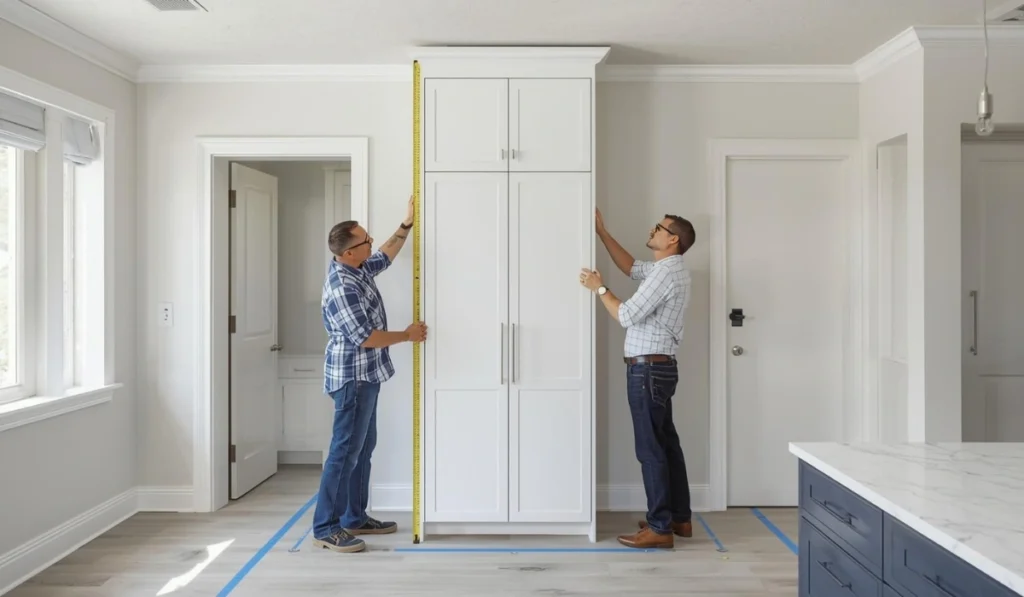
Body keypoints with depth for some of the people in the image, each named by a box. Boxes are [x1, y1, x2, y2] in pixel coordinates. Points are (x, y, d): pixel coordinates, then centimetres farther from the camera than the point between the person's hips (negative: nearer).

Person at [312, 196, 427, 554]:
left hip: (365, 375, 10)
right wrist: (408, 335, -11)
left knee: (363, 447, 15)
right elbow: (365, 337, -24)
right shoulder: (341, 288, -23)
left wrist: (408, 224, 20)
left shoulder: (358, 268, 6)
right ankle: (325, 528, 3)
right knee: (345, 451, -6)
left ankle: (355, 518, 25)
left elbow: (386, 256, 27)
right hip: (352, 377, -10)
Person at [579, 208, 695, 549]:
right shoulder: (668, 269, 15)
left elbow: (627, 316, -20)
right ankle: (679, 518, 24)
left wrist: (599, 288, -7)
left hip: (648, 369, -10)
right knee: (666, 443, 15)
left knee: (650, 449, -5)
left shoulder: (665, 272, -16)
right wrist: (602, 232, 24)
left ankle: (660, 528, 2)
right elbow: (631, 268, 29)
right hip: (658, 368, 10)